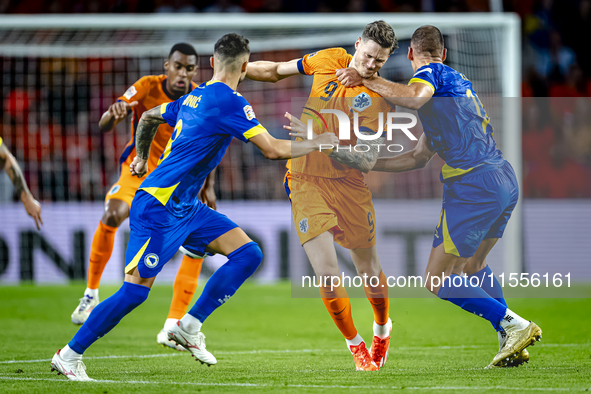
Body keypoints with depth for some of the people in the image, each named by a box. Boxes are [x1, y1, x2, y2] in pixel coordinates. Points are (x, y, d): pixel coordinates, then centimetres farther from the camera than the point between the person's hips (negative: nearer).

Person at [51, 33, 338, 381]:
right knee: (136, 290, -10)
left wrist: (142, 158, 40)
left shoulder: (194, 97, 11)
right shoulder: (230, 102, -16)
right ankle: (70, 355, 1)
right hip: (159, 208, -9)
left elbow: (148, 118, 26)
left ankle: (189, 327, 4)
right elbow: (273, 150, -20)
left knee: (248, 254, 1)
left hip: (186, 208, 9)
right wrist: (319, 143, -8)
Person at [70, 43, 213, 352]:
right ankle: (91, 293, -12)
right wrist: (114, 114, -45)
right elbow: (104, 126, -22)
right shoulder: (147, 87, -15)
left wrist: (208, 187, 3)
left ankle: (172, 328, -9)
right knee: (112, 215, -32)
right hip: (140, 169, -3)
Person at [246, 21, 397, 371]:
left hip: (349, 185, -1)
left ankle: (382, 328, 43)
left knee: (369, 268, 11)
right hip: (306, 181, 1)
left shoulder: (378, 99, -12)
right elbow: (276, 71, 16)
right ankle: (355, 344, 9)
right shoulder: (329, 59, -1)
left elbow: (368, 161, -17)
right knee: (327, 273, -11)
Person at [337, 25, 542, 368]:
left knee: (438, 281, -2)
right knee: (473, 266, 26)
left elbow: (413, 97, -29)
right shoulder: (458, 81, 26)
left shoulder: (431, 73, -1)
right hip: (507, 181, 9)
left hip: (473, 184, -9)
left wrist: (364, 79, -19)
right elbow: (418, 158, 28)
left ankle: (514, 325, -8)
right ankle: (512, 342, 17)